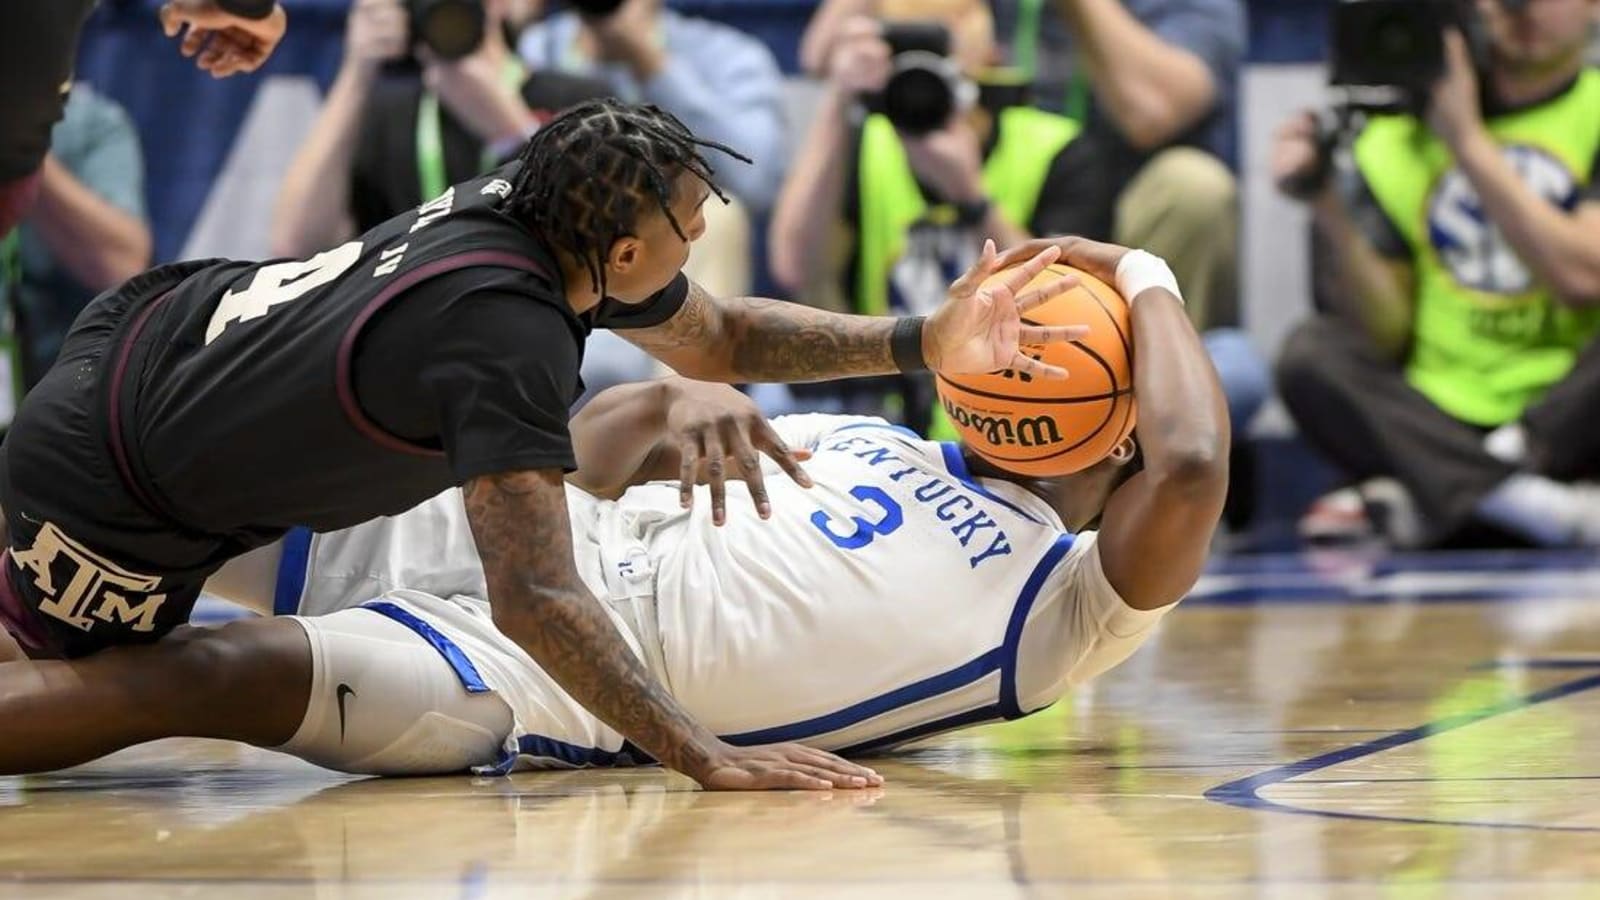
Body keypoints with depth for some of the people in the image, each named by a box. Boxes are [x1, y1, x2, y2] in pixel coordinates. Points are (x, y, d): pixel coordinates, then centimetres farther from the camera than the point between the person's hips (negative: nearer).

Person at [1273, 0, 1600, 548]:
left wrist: (1468, 139, -12)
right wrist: (1330, 212, -12)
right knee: (1312, 356, -24)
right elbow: (1386, 335, 5)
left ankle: (1429, 497, -27)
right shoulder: (1402, 127, 10)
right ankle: (1529, 501, -35)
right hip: (1440, 421, 2)